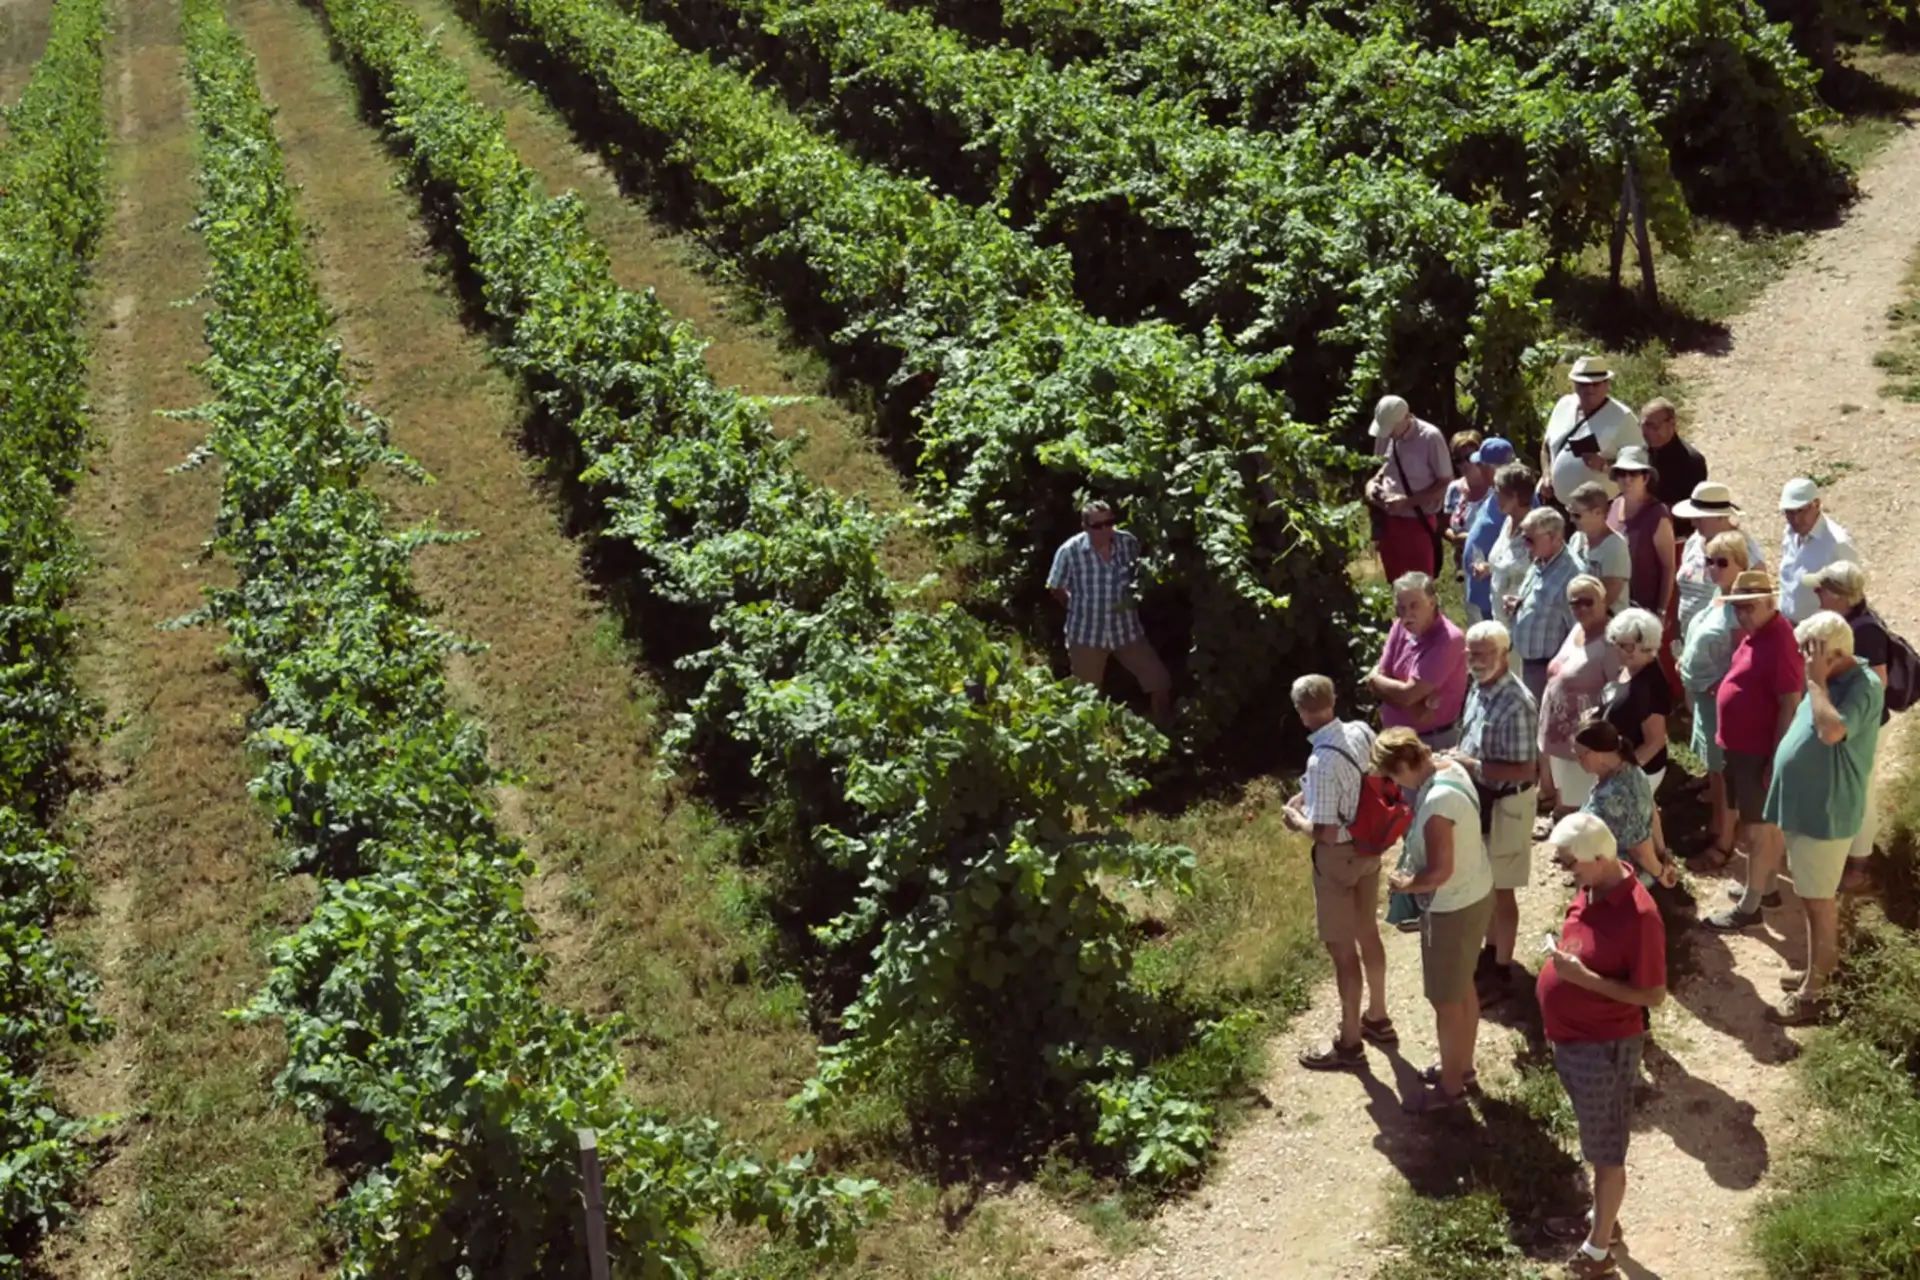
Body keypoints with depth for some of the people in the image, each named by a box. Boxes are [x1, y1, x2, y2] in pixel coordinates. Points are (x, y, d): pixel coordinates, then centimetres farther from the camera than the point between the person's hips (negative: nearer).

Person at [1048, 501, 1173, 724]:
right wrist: (1082, 608, 2)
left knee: (1160, 682, 4)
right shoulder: (1070, 551, -18)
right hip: (1086, 633, -3)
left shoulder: (1129, 543, -10)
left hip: (1127, 629, 3)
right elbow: (1056, 589, -3)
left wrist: (1133, 600, 4)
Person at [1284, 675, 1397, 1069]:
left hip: (1339, 856, -8)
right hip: (1369, 844, 8)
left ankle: (1349, 1043, 21)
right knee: (1368, 933, 24)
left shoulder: (1322, 761, -31)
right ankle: (1377, 1018, 42)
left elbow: (1325, 833, -28)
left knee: (1342, 949, 7)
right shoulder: (1362, 732, -7)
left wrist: (1295, 818, -8)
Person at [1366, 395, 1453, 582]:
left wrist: (1407, 501, -22)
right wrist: (1373, 483, -5)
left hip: (1419, 524, -5)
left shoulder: (1430, 438, -17)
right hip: (1389, 522, 5)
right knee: (1395, 585, 15)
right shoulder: (1385, 436, -1)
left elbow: (1445, 485, -13)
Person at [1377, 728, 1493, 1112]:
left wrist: (1404, 884, -12)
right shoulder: (1451, 768, -3)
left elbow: (1440, 871, -29)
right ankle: (1462, 1064, 44)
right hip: (1476, 893, 10)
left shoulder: (1436, 803, -33)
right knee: (1463, 987, 26)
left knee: (1446, 1000, 8)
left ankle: (1451, 1087, 24)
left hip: (1452, 908, -10)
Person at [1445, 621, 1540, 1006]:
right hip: (1478, 798, 8)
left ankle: (1502, 971, 21)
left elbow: (1524, 770, -28)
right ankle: (1490, 952, 40)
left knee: (1501, 889, 6)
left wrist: (1471, 766, -26)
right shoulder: (1479, 688, -1)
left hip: (1505, 805, -8)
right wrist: (1459, 758, 0)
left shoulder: (1516, 705, -29)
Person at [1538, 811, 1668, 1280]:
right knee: (1596, 1144, 26)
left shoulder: (1637, 915, -29)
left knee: (1606, 1152, 10)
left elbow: (1654, 995, -23)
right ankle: (1602, 1216, 45)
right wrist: (1564, 958, 3)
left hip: (1604, 1048, -8)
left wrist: (1584, 978, -29)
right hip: (1571, 1039, 8)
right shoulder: (1591, 887, -3)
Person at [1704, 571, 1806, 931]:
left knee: (1757, 829, 1)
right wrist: (1727, 739, 19)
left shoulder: (1780, 643, -24)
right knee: (1768, 824, 21)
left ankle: (1749, 907, 9)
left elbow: (1791, 706, -24)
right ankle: (1765, 888, 34)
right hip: (1742, 746, 9)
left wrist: (1776, 760, -22)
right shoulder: (1754, 634, 6)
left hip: (1759, 752, -9)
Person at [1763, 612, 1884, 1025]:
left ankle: (1812, 991, 8)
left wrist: (1816, 681, -28)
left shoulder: (1864, 686, -23)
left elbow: (1831, 731, -38)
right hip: (1806, 804, 9)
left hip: (1825, 811, -9)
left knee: (1816, 899, -1)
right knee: (1816, 896, 21)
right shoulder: (1832, 679, 5)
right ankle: (1825, 960, 36)